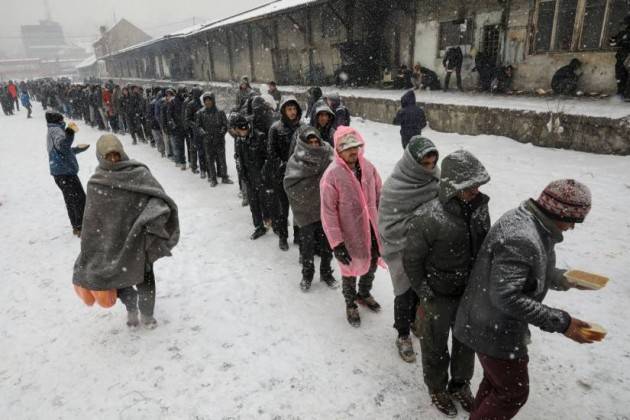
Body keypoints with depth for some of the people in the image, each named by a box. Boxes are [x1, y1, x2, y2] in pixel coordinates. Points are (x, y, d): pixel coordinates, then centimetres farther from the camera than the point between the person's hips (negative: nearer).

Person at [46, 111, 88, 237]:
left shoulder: (51, 132, 20)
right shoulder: (56, 130, -11)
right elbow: (62, 145, -34)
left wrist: (78, 149, 38)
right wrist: (69, 132, -44)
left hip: (59, 172, 10)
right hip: (65, 171, -10)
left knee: (71, 201, 16)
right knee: (80, 199, -6)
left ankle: (76, 227, 25)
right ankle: (82, 228, -5)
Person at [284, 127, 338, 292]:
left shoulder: (327, 156, -4)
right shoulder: (296, 161, -11)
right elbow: (292, 186, -17)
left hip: (325, 209, 2)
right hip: (306, 211, -2)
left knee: (327, 244, 13)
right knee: (307, 245, 9)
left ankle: (326, 272, 35)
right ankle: (307, 275, 31)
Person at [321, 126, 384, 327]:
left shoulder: (368, 166, -5)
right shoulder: (332, 175, -21)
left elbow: (379, 195, 7)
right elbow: (328, 212, -19)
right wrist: (336, 243, -19)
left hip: (372, 230, 5)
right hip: (350, 234, -5)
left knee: (372, 264, 23)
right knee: (350, 271, 13)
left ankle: (364, 294, 52)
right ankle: (351, 305, 41)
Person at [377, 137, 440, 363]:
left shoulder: (434, 177, -9)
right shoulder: (394, 188, -26)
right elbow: (389, 229, -25)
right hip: (402, 250, -5)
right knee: (405, 294, 10)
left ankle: (416, 320, 51)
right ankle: (403, 336, 34)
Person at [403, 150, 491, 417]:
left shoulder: (479, 207, -10)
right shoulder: (427, 218, -29)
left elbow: (484, 247, 5)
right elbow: (411, 260, -17)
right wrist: (425, 295, -11)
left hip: (470, 292, 5)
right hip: (439, 296, -5)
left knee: (467, 341, 25)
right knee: (436, 347, 18)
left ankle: (460, 384, 51)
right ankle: (437, 388, 45)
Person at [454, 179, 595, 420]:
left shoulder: (526, 220, 1)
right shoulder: (521, 239, -32)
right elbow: (506, 297, -32)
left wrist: (562, 278, 10)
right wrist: (560, 322, -27)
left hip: (496, 324, 10)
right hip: (496, 330, -10)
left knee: (496, 380, 26)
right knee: (514, 392, 10)